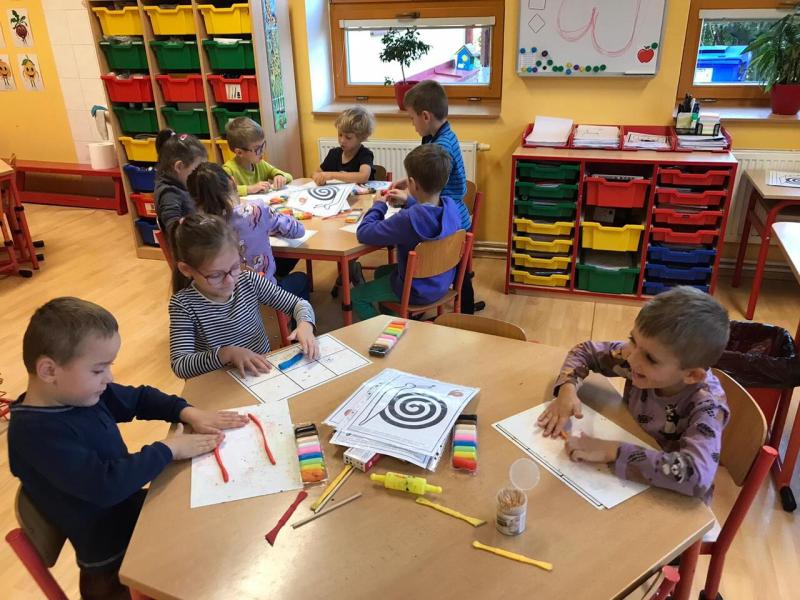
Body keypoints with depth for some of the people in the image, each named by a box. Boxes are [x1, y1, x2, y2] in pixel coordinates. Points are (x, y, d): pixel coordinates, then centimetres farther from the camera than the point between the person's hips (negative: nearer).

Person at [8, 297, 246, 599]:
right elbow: (105, 485, -35)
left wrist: (189, 413, -5)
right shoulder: (35, 430, -29)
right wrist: (168, 450, -23)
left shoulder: (80, 391, -4)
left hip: (129, 504, 8)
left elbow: (138, 398, 11)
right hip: (113, 552, -7)